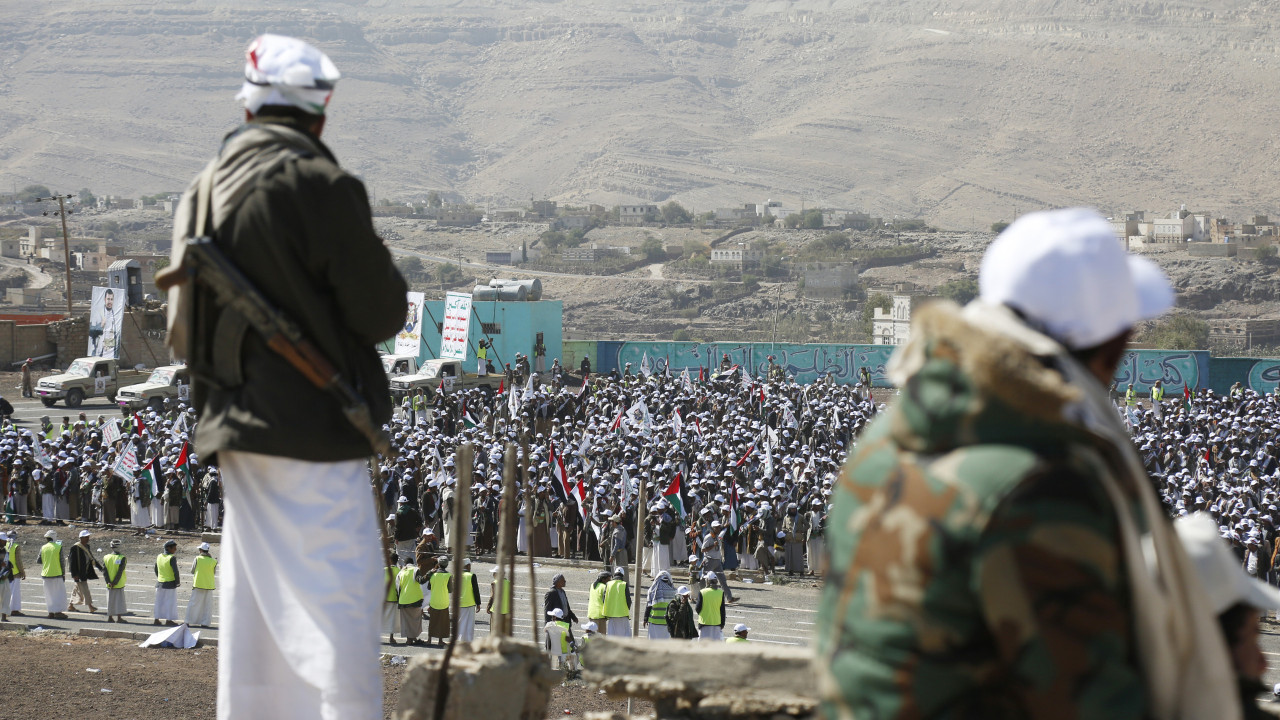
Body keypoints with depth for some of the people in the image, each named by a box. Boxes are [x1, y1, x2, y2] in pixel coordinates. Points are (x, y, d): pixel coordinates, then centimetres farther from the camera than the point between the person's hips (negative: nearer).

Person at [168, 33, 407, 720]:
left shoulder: (202, 191, 11)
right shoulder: (318, 185, -14)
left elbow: (181, 332, 15)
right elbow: (381, 313, -11)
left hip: (234, 428, 8)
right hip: (313, 430, -8)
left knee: (256, 607, 13)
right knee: (339, 604, -5)